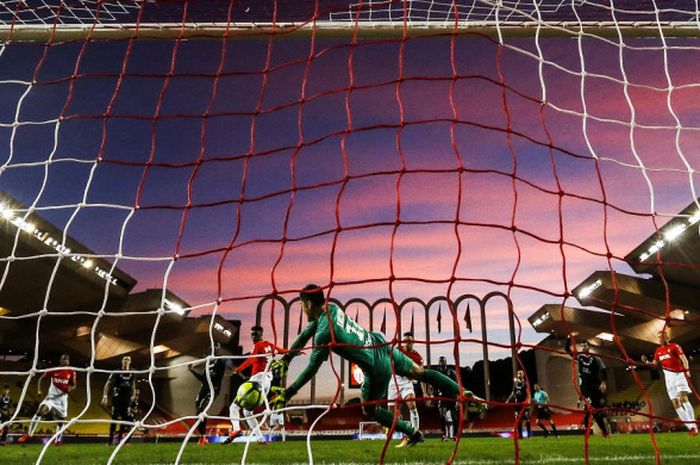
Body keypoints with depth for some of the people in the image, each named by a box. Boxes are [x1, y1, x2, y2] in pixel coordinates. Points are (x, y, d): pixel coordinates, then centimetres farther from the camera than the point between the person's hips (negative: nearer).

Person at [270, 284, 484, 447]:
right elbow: (306, 333, 14)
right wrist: (285, 358, 18)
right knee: (419, 372, 22)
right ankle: (461, 392, 27)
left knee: (370, 410, 17)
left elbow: (311, 369, -17)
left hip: (377, 368, -7)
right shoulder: (331, 308, 1)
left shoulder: (324, 332, -22)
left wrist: (286, 394, -8)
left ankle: (413, 434, 26)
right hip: (382, 345, 7)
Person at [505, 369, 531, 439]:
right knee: (518, 420, 5)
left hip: (524, 403, -4)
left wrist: (528, 400, -27)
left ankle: (529, 434, 2)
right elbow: (513, 393, 19)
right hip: (517, 403, 5)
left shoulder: (525, 383, -3)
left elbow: (528, 393, -11)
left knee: (527, 419, -5)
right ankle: (520, 434, 11)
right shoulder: (515, 384, 10)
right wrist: (508, 400, 17)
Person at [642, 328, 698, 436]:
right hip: (668, 377, 6)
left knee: (683, 398, -21)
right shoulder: (658, 350, 14)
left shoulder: (674, 346, -1)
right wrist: (646, 362, -2)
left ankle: (693, 426, -20)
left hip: (678, 374, -6)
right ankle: (690, 427, 6)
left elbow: (684, 359, -11)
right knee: (675, 403, 2)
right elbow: (654, 364, 17)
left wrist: (686, 370, -27)